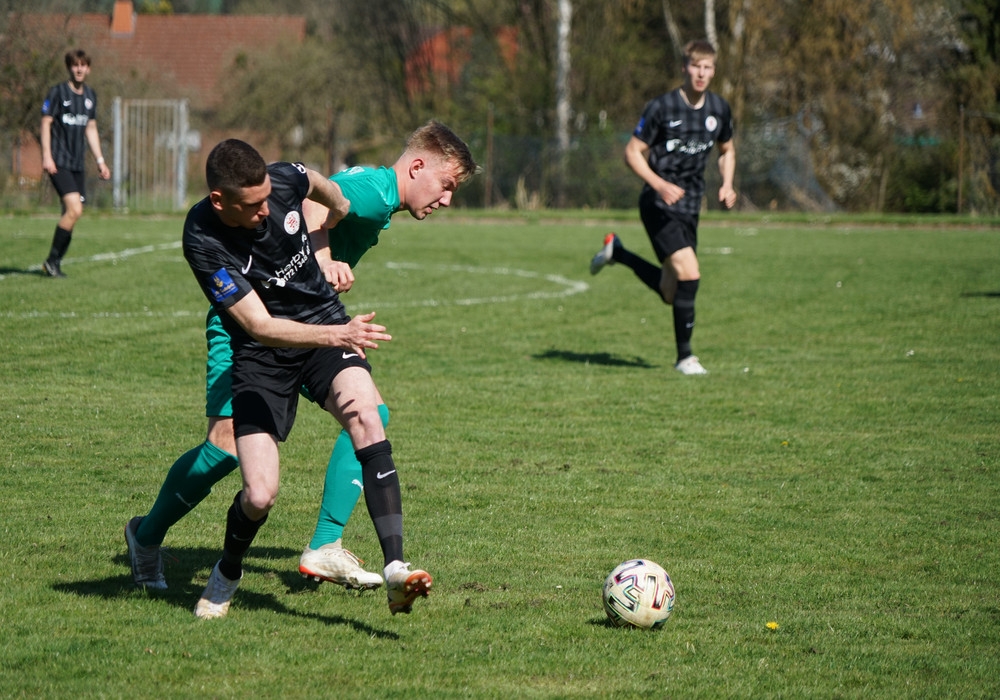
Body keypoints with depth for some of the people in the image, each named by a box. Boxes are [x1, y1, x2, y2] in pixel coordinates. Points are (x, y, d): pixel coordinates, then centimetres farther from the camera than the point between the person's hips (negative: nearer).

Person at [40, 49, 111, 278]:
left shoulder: (90, 95, 14)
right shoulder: (58, 92, -4)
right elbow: (46, 122, -5)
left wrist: (100, 160, 19)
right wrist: (47, 155, -14)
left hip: (78, 164, 7)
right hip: (59, 162, -7)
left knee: (71, 214, 3)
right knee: (74, 210, -19)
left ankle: (55, 263, 13)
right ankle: (52, 260, -8)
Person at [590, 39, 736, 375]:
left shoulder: (719, 109, 5)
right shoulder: (661, 107, -12)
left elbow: (727, 150, 22)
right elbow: (633, 152, -8)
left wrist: (727, 185, 4)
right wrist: (659, 184, -22)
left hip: (689, 207, 7)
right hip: (658, 205, -6)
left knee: (670, 293, 12)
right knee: (689, 273, -21)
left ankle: (616, 251, 35)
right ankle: (684, 356, -9)